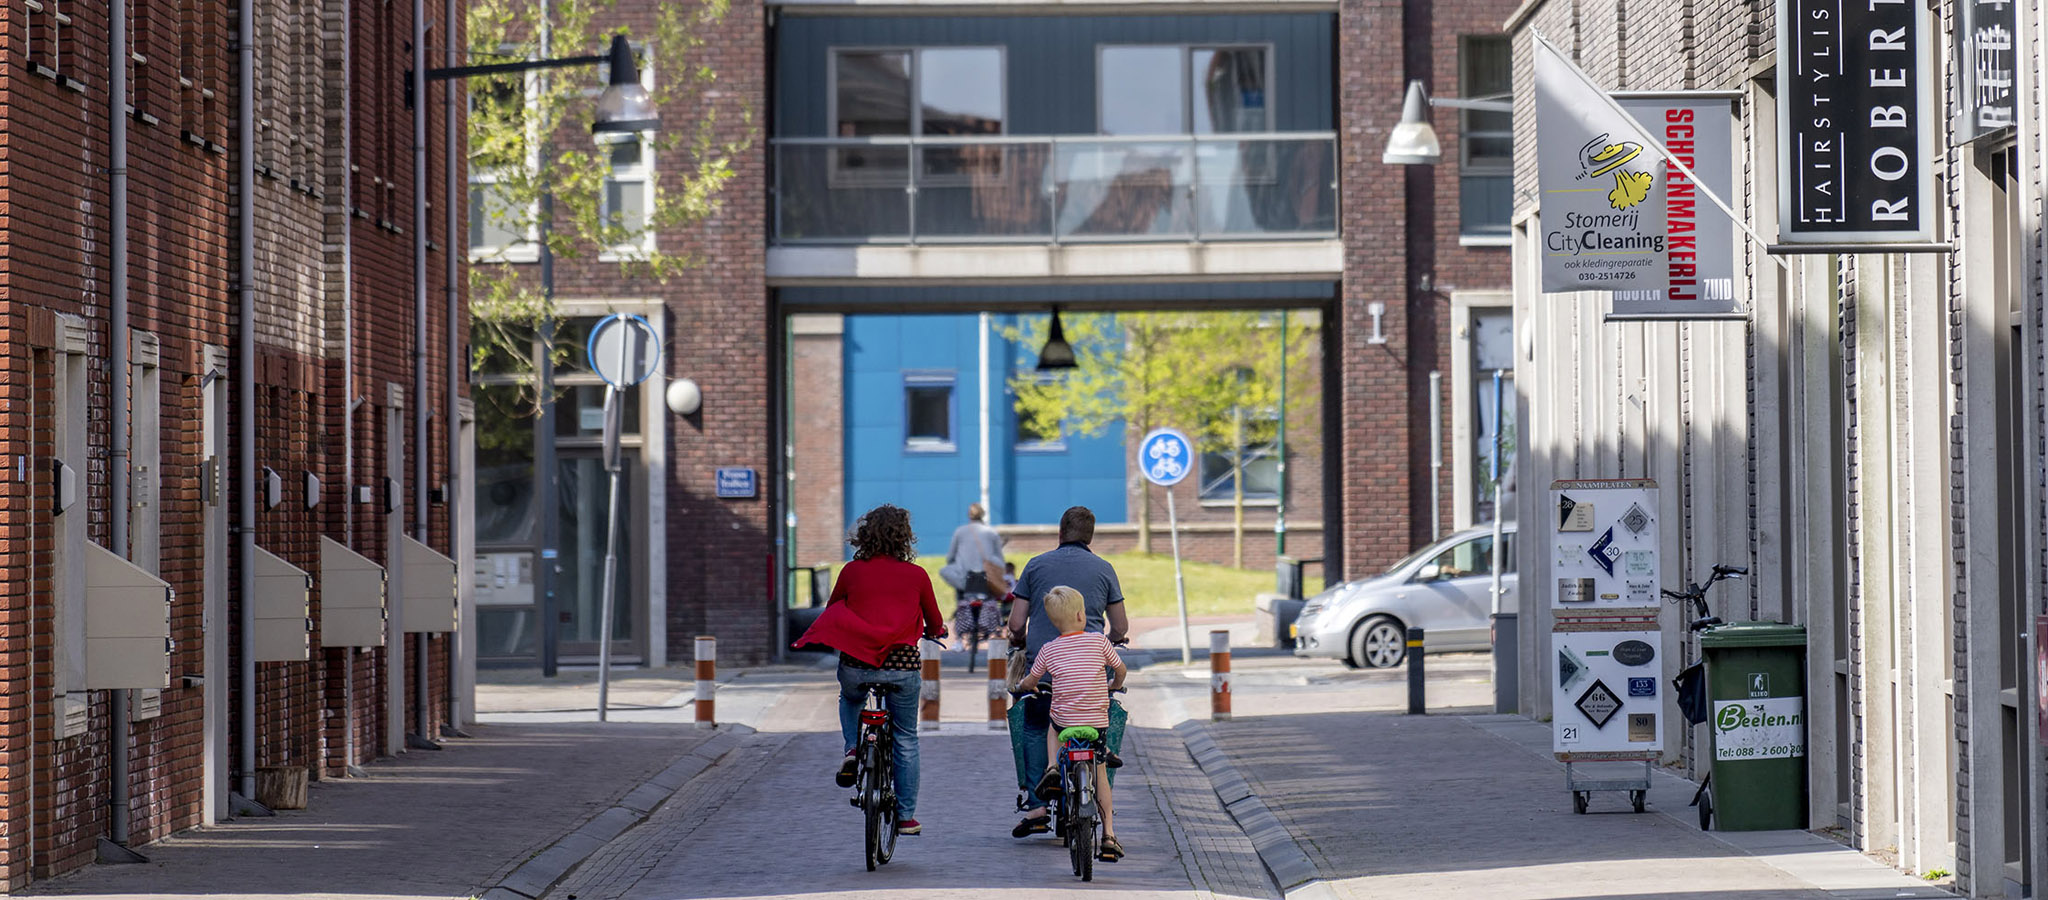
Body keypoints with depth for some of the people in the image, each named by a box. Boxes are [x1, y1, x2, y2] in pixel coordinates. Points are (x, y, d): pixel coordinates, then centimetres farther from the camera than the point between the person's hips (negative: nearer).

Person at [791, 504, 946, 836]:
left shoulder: (852, 572, 1)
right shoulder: (916, 575, -1)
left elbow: (831, 611, 15)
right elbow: (935, 624, 11)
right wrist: (935, 631, 35)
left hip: (856, 666, 1)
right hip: (903, 666, 0)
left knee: (850, 699, 36)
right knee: (906, 740, 16)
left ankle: (852, 749, 10)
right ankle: (906, 816, 18)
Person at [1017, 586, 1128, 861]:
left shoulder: (1049, 650, -1)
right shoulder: (1098, 640, -3)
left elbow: (1029, 682, 10)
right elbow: (1120, 669, 10)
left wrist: (1023, 684, 34)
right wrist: (1115, 684, 32)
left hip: (1065, 721, 0)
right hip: (1098, 721, 0)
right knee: (1099, 774, 15)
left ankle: (1052, 767, 11)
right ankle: (1109, 834, 6)